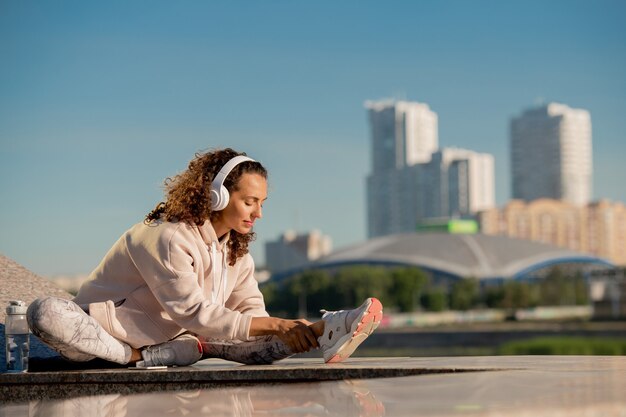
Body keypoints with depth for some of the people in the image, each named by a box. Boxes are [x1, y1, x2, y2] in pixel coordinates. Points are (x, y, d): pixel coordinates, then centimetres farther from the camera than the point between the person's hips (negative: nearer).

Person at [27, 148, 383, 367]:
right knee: (45, 313, -37)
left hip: (171, 337, 6)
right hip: (109, 333, -6)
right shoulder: (168, 237, -23)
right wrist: (277, 325, -33)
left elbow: (252, 313, -4)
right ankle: (140, 359, -37)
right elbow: (195, 313, -28)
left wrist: (291, 332, -26)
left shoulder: (236, 250, 5)